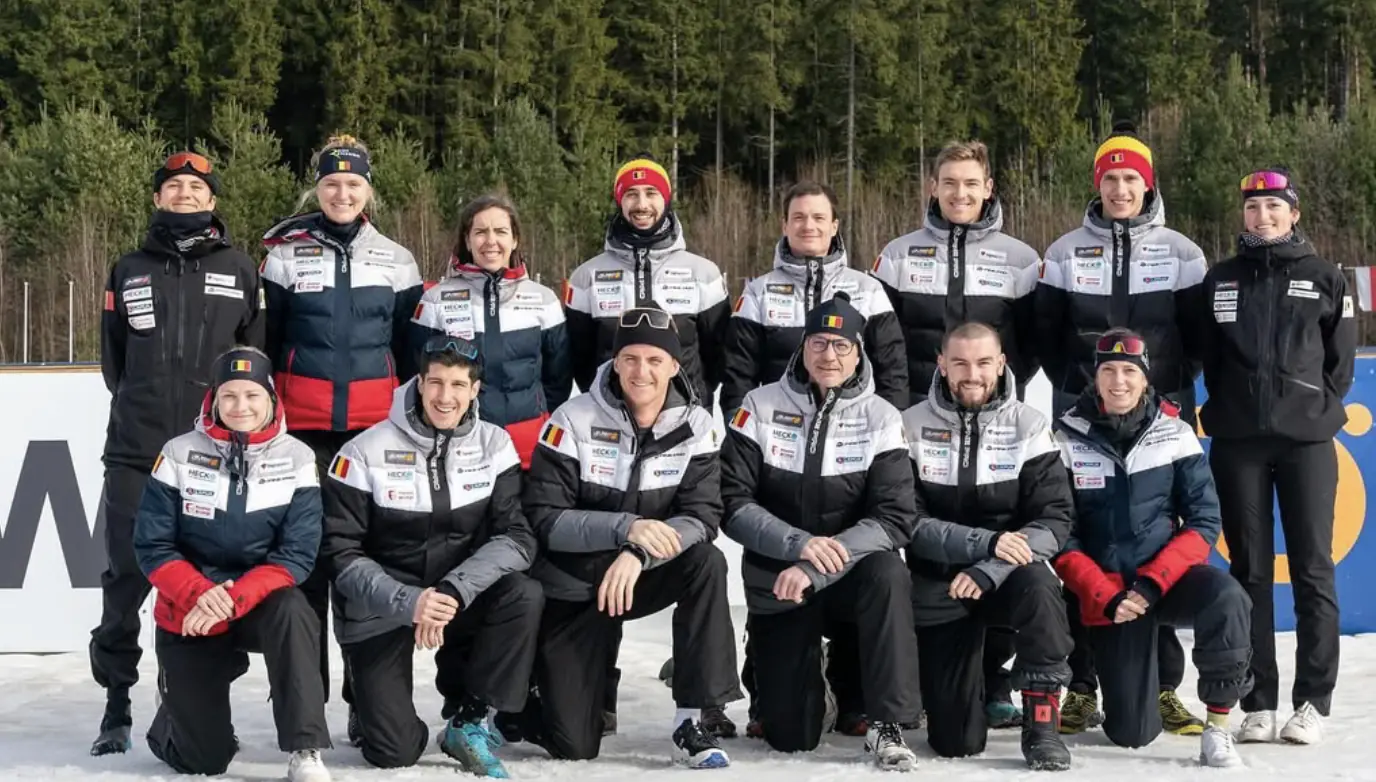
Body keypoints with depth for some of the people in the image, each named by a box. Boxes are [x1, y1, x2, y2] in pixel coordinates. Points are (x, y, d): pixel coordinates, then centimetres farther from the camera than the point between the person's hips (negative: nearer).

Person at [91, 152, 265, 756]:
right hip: (135, 453, 1)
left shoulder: (239, 271, 9)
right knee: (127, 578, 0)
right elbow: (114, 360, 17)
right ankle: (116, 704, 8)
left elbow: (256, 355, 7)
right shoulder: (128, 272, 13)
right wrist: (143, 407, 11)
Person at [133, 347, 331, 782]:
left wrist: (234, 599, -28)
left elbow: (297, 556, -13)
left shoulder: (296, 460, -7)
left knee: (291, 613, -37)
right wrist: (200, 593, -26)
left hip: (259, 604, 0)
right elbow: (151, 547, -8)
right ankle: (175, 711, 34)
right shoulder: (180, 454, -7)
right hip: (186, 614, 0)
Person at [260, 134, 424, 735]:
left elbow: (413, 349, 11)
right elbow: (263, 340, 7)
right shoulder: (285, 253, 5)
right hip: (303, 425, -1)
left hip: (376, 427, 1)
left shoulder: (396, 261, 9)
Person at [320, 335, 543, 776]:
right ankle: (368, 701, 24)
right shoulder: (367, 452, -12)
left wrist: (453, 591, -29)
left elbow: (516, 538, -12)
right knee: (394, 752, -14)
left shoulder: (494, 446, -4)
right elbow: (340, 554, -12)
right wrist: (407, 602, -28)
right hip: (379, 611, -3)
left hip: (461, 601, 3)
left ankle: (469, 723, -10)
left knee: (525, 596, -28)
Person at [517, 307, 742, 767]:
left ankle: (691, 721, -22)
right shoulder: (574, 420, -16)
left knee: (707, 562, -30)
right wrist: (626, 527, -32)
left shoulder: (696, 427, -8)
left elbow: (701, 517, -17)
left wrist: (639, 553, -34)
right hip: (571, 586, -3)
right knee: (574, 746, -7)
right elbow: (544, 519, -19)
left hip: (644, 577, 3)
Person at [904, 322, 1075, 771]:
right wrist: (985, 543, -25)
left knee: (1038, 585, -37)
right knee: (957, 741, -5)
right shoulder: (912, 426, -5)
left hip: (1007, 574, 0)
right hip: (938, 583, 0)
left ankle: (1042, 723, -20)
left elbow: (1055, 520, -11)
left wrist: (991, 570, -25)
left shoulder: (1029, 426, -4)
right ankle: (976, 676, 32)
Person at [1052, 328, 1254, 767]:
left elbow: (1204, 522, -4)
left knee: (1226, 599, -35)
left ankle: (1218, 730, -20)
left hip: (1168, 577, 1)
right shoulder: (1068, 440, -3)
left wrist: (1153, 583, -17)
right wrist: (1106, 597, -16)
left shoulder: (1174, 434, -1)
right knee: (1132, 733, -6)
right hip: (1106, 591, -1)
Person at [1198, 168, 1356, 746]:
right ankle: (1258, 703, 6)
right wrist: (1226, 407, 3)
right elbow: (1207, 356, 13)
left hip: (1306, 439, -1)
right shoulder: (1219, 281, 12)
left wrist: (1318, 406, -2)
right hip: (1237, 443, 1)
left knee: (1312, 569, -2)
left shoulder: (1325, 279, 8)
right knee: (1250, 571, 2)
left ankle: (1312, 702, 2)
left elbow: (1341, 357, 7)